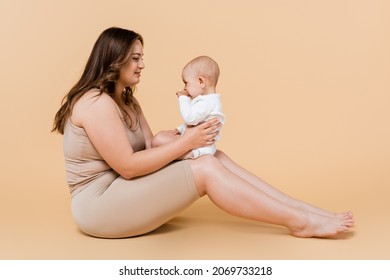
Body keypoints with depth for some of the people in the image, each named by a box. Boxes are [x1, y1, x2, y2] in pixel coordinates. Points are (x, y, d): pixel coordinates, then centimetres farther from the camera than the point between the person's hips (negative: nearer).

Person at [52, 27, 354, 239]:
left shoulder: (127, 101, 14)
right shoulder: (97, 103, -17)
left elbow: (151, 149, 6)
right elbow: (128, 166, -21)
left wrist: (193, 137, -10)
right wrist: (186, 142, -17)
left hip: (124, 192, 9)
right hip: (99, 204, -9)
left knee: (216, 157, -6)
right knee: (206, 169, -21)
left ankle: (303, 209, -9)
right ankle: (299, 222, -15)